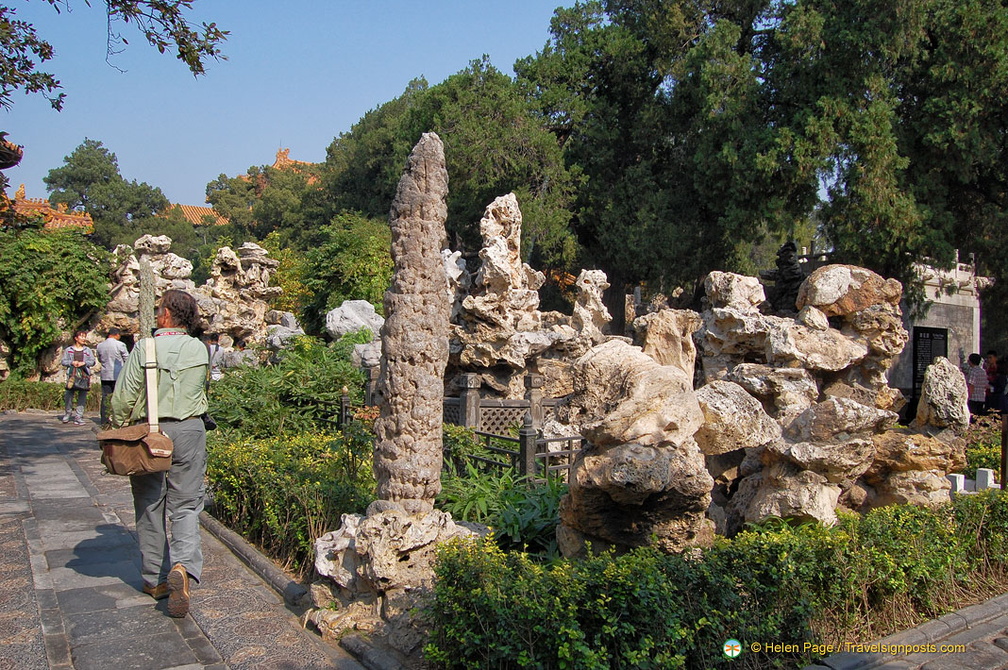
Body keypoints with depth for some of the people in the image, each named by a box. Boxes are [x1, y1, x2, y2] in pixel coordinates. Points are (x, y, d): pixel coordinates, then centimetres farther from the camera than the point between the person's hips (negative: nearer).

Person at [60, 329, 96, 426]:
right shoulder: (68, 350, 10)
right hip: (72, 375, -1)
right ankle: (67, 414, 17)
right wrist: (72, 362, -11)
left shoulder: (88, 350, 12)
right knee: (68, 396, -3)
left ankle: (79, 417, 4)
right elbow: (63, 361, 6)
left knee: (82, 397, -1)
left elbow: (93, 361, 6)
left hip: (84, 375, 1)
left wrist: (84, 363, -11)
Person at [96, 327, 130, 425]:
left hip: (105, 375, 4)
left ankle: (104, 420, 8)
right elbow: (127, 359, -2)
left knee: (105, 398, 8)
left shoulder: (100, 345, 4)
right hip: (118, 375, -4)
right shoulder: (120, 345, -10)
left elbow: (100, 359, 18)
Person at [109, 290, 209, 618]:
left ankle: (155, 579, 19)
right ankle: (183, 566, -17)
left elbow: (123, 397, -8)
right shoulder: (200, 350, 0)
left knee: (150, 507, 11)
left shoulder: (144, 348, -9)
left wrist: (118, 431, 6)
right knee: (185, 506, 5)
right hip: (189, 430, 2)